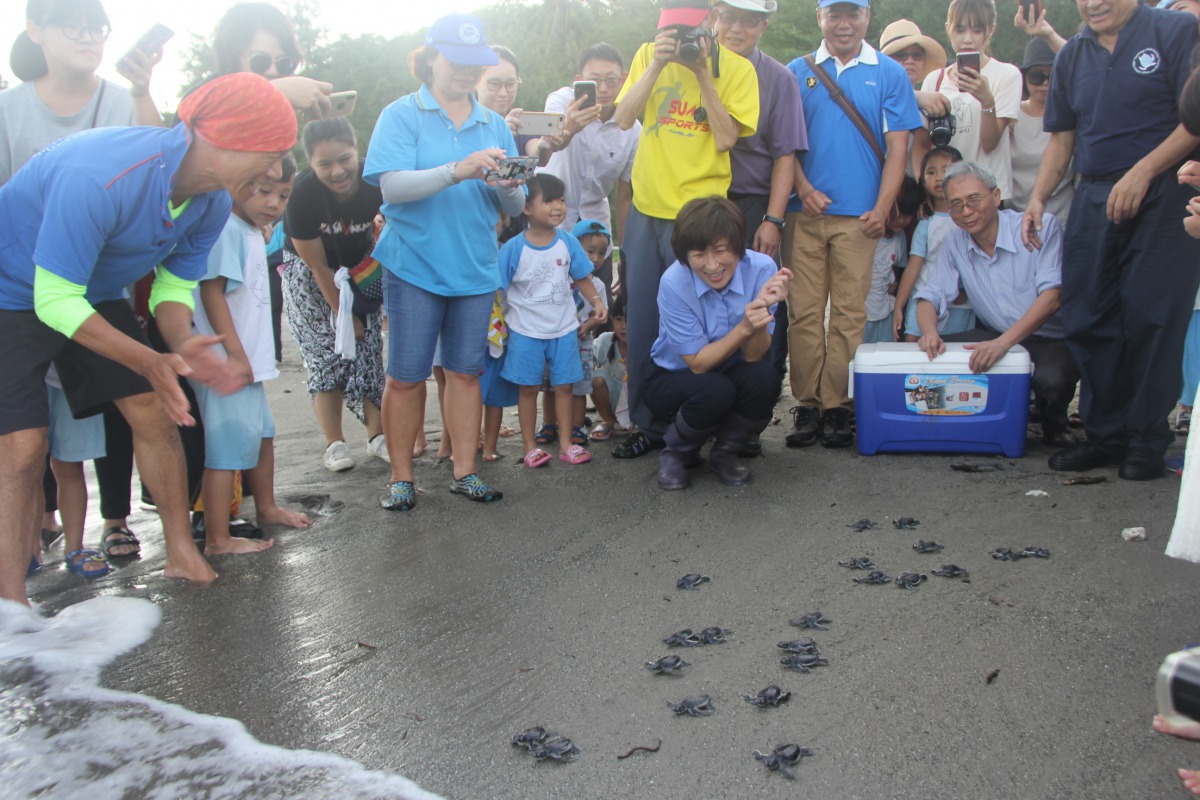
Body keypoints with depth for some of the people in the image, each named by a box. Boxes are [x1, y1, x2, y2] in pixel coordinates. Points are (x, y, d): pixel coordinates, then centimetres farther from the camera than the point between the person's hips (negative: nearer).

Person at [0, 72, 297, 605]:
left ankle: (181, 553, 15)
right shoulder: (97, 178, -38)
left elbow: (174, 285, -2)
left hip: (96, 294, 7)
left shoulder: (213, 205, -12)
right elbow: (56, 301, -32)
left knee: (154, 414, 1)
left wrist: (182, 345, -24)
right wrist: (150, 362, -38)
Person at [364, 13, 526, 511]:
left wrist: (508, 187, -15)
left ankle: (465, 472, 18)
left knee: (465, 372, 8)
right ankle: (401, 477, 13)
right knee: (406, 376, 1)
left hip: (475, 269, 4)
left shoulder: (494, 125, 12)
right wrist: (459, 170, -27)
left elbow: (514, 209, 9)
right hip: (414, 266, -3)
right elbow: (392, 187, -15)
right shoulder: (402, 115, -1)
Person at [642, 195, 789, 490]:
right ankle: (675, 454, -2)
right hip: (674, 377, -3)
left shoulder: (761, 269, -20)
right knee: (714, 390, -35)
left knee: (766, 378, -30)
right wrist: (743, 328, -36)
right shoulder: (674, 283, -25)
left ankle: (724, 453, 0)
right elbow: (697, 364, -20)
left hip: (730, 374, 3)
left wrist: (762, 308, -37)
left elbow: (753, 356, -18)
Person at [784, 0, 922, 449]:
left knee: (849, 314, -1)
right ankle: (807, 404, 6)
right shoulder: (798, 72, 12)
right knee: (803, 312, -1)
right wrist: (803, 188, -7)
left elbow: (897, 146, 5)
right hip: (806, 212, 1)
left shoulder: (889, 74, 9)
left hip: (859, 215, -1)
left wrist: (882, 208, -6)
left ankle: (837, 405, 6)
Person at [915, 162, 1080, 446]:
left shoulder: (1042, 226, -13)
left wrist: (1003, 343, -36)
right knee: (931, 355, -17)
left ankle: (1054, 425, 0)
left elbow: (1052, 296, -23)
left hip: (1052, 340, -4)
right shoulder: (956, 244, 3)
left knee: (1050, 378, -36)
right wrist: (930, 332, -24)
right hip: (996, 338, 5)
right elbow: (930, 297, 1)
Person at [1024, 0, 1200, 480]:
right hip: (1093, 200, 5)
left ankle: (1146, 440, 6)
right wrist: (1037, 198, 4)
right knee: (1088, 321, 4)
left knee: (1152, 319, -5)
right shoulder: (1072, 55, 15)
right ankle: (1106, 434, 16)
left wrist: (1143, 171, -17)